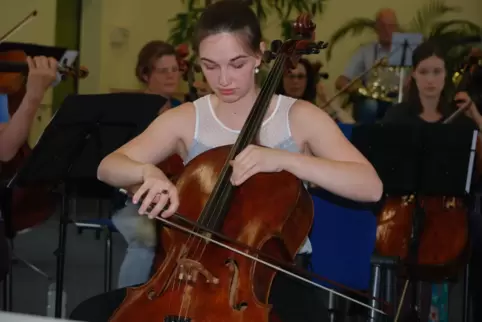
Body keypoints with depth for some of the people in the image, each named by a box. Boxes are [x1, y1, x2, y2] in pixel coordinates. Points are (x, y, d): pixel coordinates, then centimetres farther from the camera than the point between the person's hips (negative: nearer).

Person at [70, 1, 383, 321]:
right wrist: (147, 171, -22)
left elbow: (371, 186, -13)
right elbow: (108, 167, 2)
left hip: (275, 275, -2)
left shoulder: (299, 117, -2)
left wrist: (285, 159, -26)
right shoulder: (186, 119, 5)